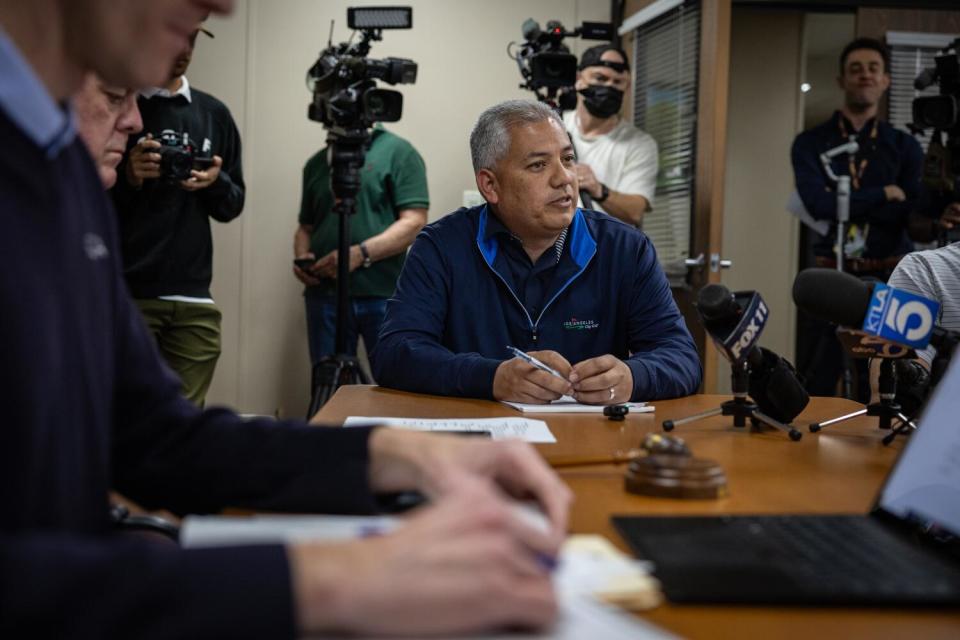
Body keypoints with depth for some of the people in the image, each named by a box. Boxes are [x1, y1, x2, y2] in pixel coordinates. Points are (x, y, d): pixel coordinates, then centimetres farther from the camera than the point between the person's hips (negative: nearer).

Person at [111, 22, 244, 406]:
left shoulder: (214, 114, 13)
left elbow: (232, 206, 17)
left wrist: (216, 182, -4)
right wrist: (128, 178, -17)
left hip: (194, 301, 4)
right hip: (125, 295, -4)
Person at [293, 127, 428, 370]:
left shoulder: (398, 152, 1)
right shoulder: (317, 163, 18)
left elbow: (414, 222, -7)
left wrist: (360, 254, -17)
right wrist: (301, 256, 3)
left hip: (382, 295, -4)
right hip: (325, 293, 4)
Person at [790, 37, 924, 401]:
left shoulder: (904, 146, 8)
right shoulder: (811, 143, 4)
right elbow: (818, 203, -13)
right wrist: (883, 195, -9)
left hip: (889, 279, 1)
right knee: (814, 390, 4)